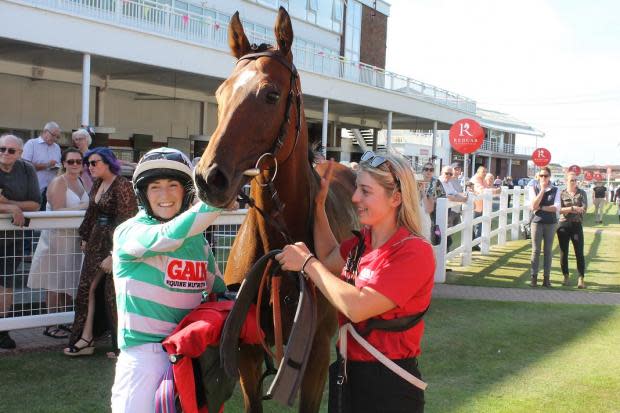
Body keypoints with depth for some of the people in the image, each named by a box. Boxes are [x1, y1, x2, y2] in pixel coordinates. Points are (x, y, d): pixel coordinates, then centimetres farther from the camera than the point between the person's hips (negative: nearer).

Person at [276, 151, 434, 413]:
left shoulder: (413, 251, -22)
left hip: (389, 384, -7)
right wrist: (319, 204, 8)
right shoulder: (364, 239, 2)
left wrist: (307, 262, -18)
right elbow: (330, 260, 18)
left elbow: (357, 308, -29)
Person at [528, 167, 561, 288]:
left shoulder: (555, 190, 1)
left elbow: (556, 208, -8)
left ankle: (546, 277, 12)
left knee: (548, 250, 6)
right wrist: (542, 190, -15)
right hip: (537, 222, -1)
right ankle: (534, 276, 8)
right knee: (536, 250, 2)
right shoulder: (533, 188, 0)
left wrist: (541, 207, -14)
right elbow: (533, 206, -13)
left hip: (551, 223, 1)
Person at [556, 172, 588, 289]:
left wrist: (567, 209, -12)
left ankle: (581, 279, -1)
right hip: (563, 225, 0)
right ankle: (566, 277, 18)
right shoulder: (561, 194, 4)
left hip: (577, 225, 0)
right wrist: (574, 208, -15)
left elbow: (584, 209, -8)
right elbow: (559, 209, -8)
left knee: (579, 253, -4)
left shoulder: (582, 193, 5)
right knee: (563, 252, 6)